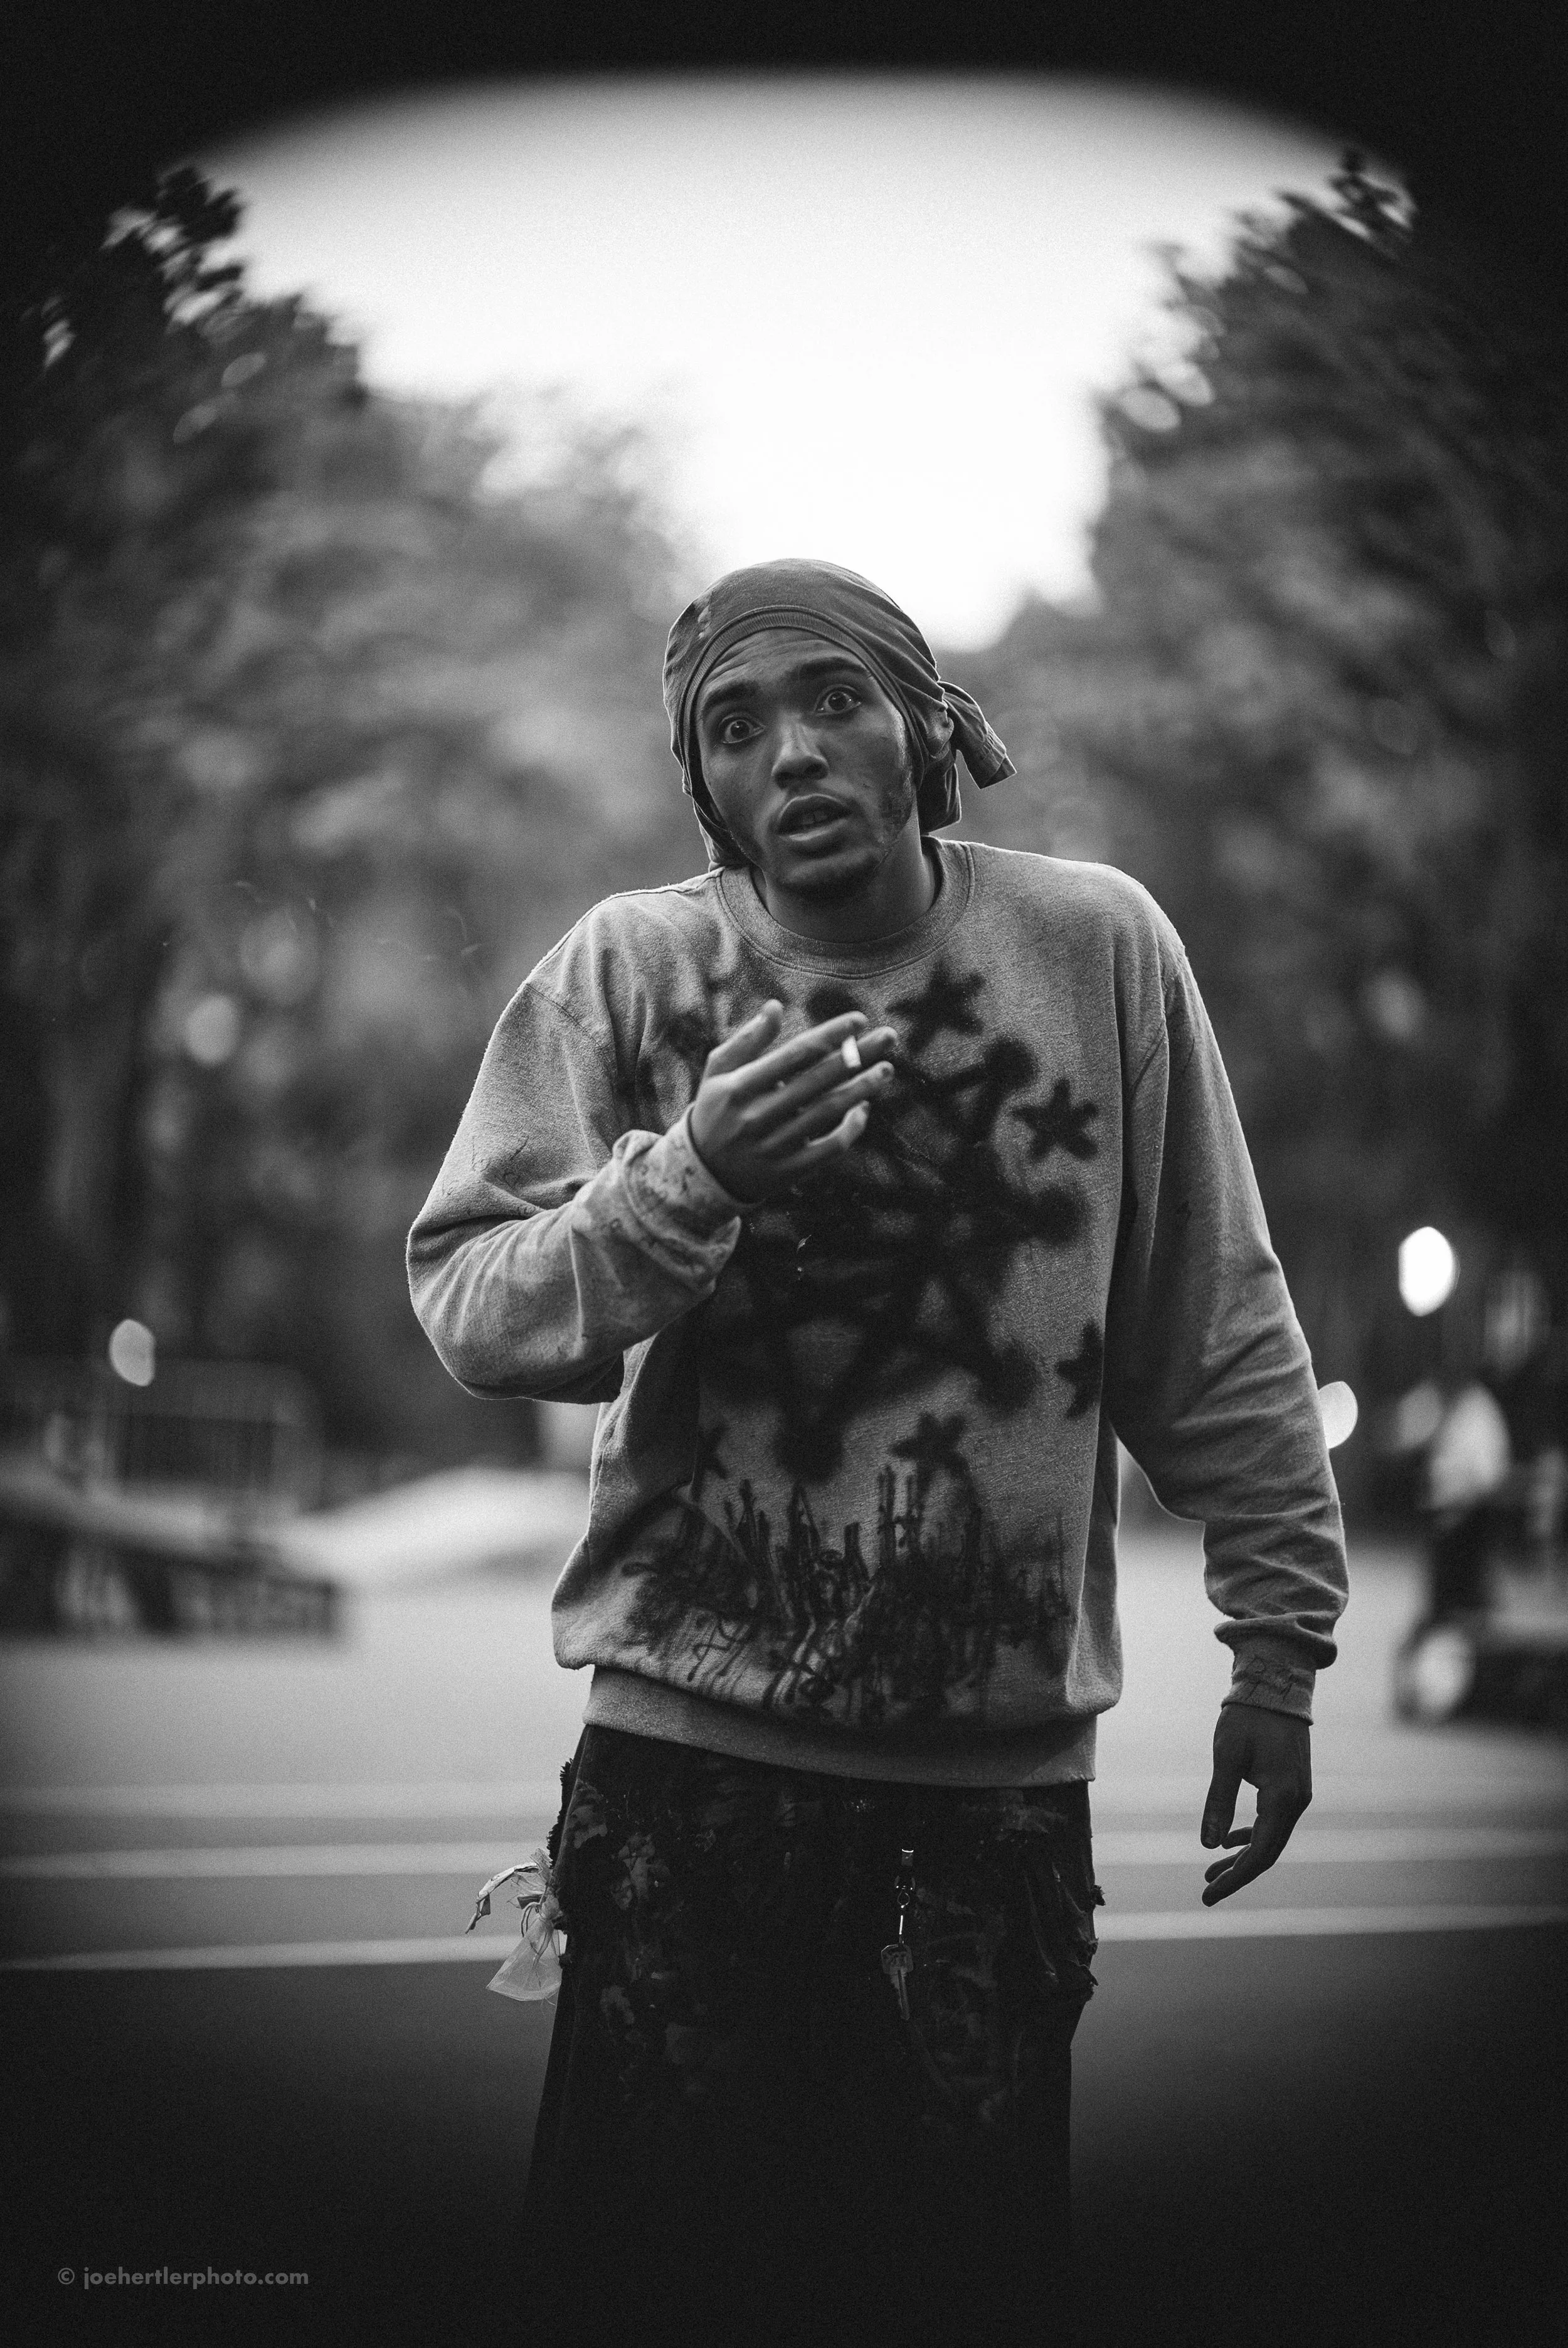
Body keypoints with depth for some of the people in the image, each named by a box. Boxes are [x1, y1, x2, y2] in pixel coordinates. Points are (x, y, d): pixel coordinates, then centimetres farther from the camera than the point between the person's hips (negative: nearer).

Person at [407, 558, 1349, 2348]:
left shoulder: (1099, 947, -2)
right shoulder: (624, 972, -3)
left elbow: (1217, 1335, 3)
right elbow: (467, 1309, -7)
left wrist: (1277, 1637, 4)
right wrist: (691, 1176, -22)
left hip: (1005, 1774, 1)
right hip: (687, 1751, 0)